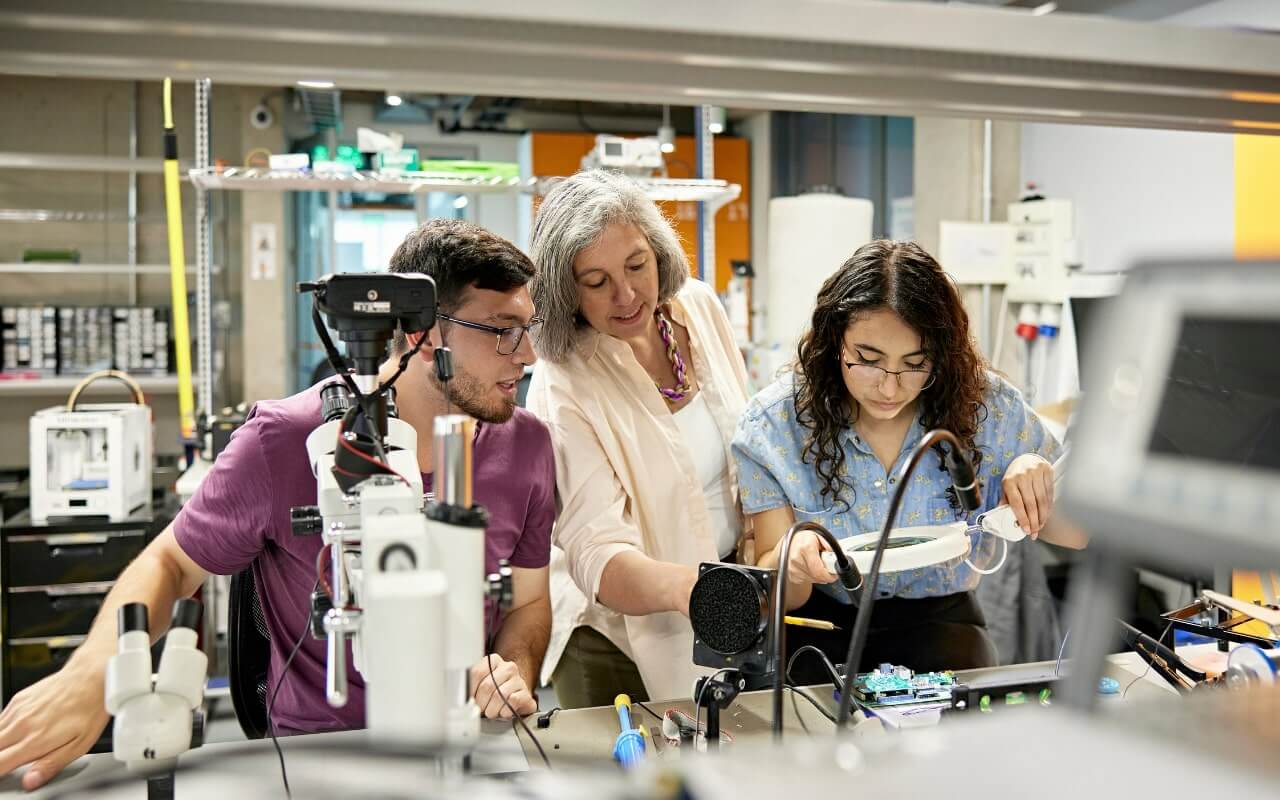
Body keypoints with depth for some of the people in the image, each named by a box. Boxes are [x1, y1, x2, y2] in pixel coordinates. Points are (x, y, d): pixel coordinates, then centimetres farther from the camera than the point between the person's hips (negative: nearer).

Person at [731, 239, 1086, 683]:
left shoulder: (990, 408, -8)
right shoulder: (773, 423, -11)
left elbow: (1078, 536, 3)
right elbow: (779, 597, -9)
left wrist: (1043, 478, -20)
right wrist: (791, 559, -34)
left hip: (939, 619, 1)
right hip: (823, 625, -1)